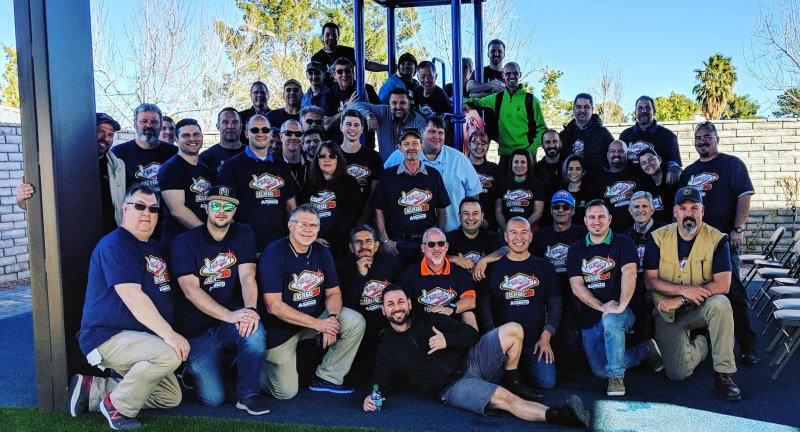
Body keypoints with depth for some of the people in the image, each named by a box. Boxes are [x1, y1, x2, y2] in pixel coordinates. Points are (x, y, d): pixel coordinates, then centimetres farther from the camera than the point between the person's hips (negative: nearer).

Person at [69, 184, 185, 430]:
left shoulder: (154, 248, 13)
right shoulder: (114, 245, -15)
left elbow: (162, 294, 24)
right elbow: (132, 296, -26)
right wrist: (168, 334, -31)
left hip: (137, 340, 9)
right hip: (107, 337, -9)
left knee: (172, 398, 9)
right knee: (169, 354, -32)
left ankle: (92, 390, 12)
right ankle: (117, 405, -9)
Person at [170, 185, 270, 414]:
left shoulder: (243, 235, 2)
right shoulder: (185, 241, -6)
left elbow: (247, 277, -10)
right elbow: (191, 290, -17)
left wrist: (250, 309, -32)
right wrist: (230, 315, -30)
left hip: (232, 321, 2)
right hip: (197, 329, -1)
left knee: (255, 332, -33)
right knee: (213, 398, -10)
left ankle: (248, 395, -10)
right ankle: (193, 366, 24)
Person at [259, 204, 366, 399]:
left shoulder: (322, 253, -2)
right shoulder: (274, 253, -21)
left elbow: (333, 292, 3)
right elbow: (274, 306, -25)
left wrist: (332, 318, -21)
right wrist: (317, 324, -26)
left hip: (316, 316, 6)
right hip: (280, 328, -5)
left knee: (356, 322, -15)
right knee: (286, 392, -4)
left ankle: (327, 377, -1)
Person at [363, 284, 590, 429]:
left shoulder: (430, 320, 12)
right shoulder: (386, 349, 8)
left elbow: (471, 334, 9)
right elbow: (382, 383, 11)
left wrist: (448, 340, -11)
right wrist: (372, 397, -13)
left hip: (471, 360, 4)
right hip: (453, 388, -4)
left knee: (513, 330, -14)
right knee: (503, 397, -31)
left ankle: (511, 381, 3)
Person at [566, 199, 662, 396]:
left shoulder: (623, 243, -2)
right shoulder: (576, 249, 6)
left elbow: (629, 273, -18)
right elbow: (576, 285, -3)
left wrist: (621, 306, -31)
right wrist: (601, 306, -17)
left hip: (618, 313, -4)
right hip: (589, 317, 4)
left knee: (610, 321, -40)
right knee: (600, 370, -6)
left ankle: (616, 376, -21)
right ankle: (645, 351, 18)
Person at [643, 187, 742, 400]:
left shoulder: (717, 239, -9)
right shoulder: (658, 238, -5)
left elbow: (723, 285, -17)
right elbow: (650, 281, -8)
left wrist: (681, 300, -24)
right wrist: (683, 289, -24)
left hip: (702, 308, 0)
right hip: (668, 312, 0)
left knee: (721, 304, -36)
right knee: (677, 372, -15)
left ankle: (723, 374, -20)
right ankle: (702, 343, 20)